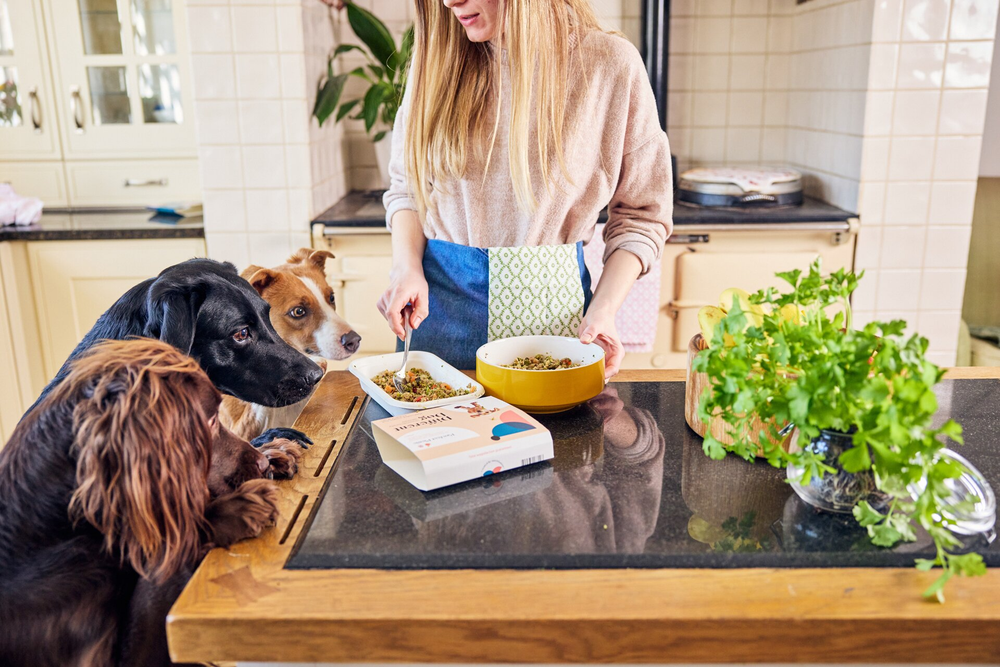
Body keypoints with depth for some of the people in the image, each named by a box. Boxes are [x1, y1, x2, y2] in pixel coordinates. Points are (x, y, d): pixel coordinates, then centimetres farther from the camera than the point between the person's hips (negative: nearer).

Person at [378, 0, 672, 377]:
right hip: (440, 298, 2)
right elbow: (406, 185, 9)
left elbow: (641, 213, -2)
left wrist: (603, 310, -14)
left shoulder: (610, 63, -7)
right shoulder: (437, 55, 1)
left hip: (550, 306, -2)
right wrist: (407, 268, -9)